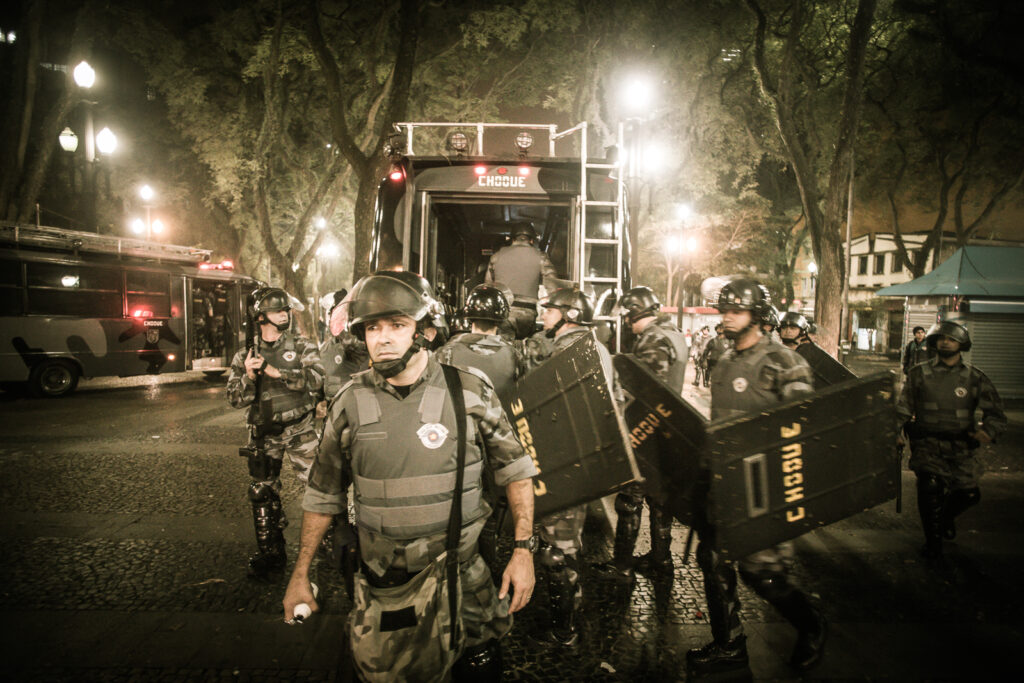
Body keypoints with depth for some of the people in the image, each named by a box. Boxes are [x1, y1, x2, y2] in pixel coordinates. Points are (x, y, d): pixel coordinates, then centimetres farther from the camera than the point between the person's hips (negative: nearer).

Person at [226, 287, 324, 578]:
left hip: (299, 429, -3)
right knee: (263, 493, 10)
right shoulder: (245, 356, 6)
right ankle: (270, 552, 24)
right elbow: (236, 399, 2)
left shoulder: (302, 347, -1)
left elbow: (316, 379, -18)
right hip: (264, 433, 3)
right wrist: (248, 375, -17)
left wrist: (275, 371, -22)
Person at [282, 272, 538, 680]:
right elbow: (323, 494, 8)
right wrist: (300, 575, 10)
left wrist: (523, 550, -4)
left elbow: (514, 470, 1)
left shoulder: (471, 393, -8)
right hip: (381, 586, 1)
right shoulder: (351, 402, -2)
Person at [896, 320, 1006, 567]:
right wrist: (900, 431, -2)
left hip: (961, 448, 2)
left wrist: (988, 430, -18)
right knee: (931, 485, -20)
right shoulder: (919, 374, 5)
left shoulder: (974, 378, 5)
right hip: (927, 445, -2)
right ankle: (933, 545, -3)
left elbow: (996, 412, 3)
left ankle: (946, 518, 38)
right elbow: (903, 408, 12)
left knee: (968, 493, -1)